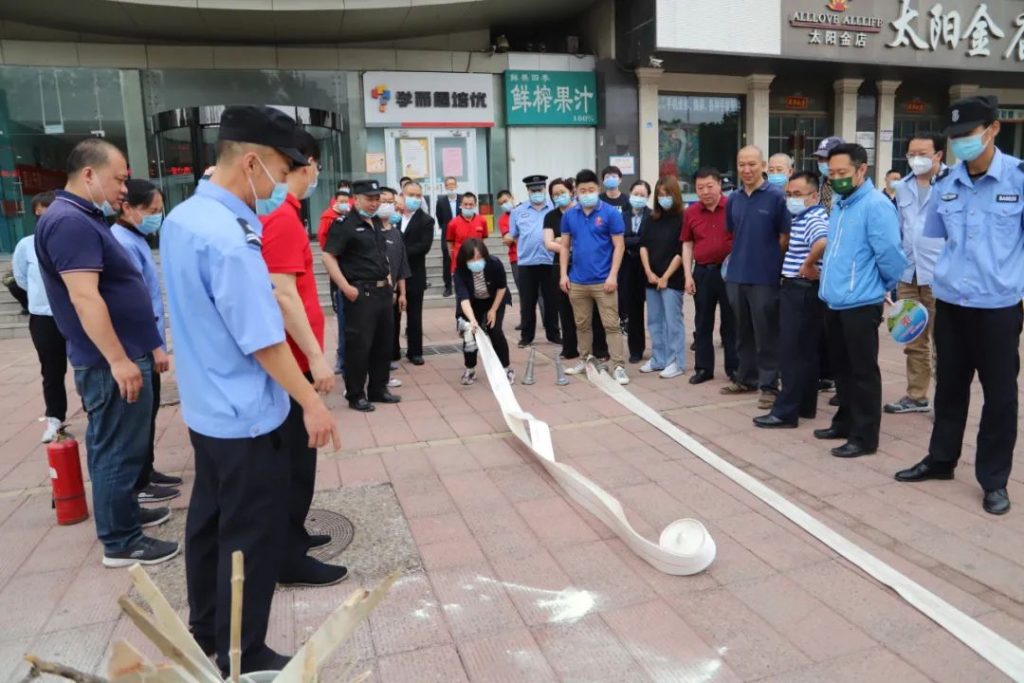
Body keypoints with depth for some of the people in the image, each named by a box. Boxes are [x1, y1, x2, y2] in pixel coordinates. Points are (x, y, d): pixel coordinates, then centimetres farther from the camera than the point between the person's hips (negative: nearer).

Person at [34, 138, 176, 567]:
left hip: (123, 355, 10)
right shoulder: (69, 221, -18)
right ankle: (120, 543, 10)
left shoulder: (86, 219, 15)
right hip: (110, 362, -10)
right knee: (117, 450, -1)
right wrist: (118, 359, -27)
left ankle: (124, 512, 35)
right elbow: (84, 297, -26)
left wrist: (147, 345, 23)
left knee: (115, 447, 20)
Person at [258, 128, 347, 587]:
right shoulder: (283, 218, -18)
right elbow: (282, 295, -24)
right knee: (295, 456, -1)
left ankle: (288, 534, 32)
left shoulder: (272, 212, 12)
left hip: (285, 356, 10)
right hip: (290, 359, -10)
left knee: (291, 453, 19)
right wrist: (316, 356, -21)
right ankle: (290, 559, 10)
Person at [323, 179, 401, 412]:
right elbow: (328, 256, -15)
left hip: (383, 291, 8)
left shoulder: (378, 223, 15)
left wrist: (389, 279, 14)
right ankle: (355, 395, 9)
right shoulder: (344, 225, -8)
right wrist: (345, 287, -20)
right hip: (360, 293, -8)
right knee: (359, 345, -3)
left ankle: (378, 389, 26)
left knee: (384, 342, 13)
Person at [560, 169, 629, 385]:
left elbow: (619, 246, -6)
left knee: (611, 325, -2)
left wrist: (613, 276, -13)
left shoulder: (610, 213, -5)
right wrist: (563, 274, 4)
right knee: (582, 324, 15)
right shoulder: (569, 215, 6)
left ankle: (619, 366, 1)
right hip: (577, 281, 4)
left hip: (603, 281, -4)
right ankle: (585, 359, 30)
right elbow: (565, 246, 11)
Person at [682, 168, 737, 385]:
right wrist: (688, 275, 2)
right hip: (702, 272, 3)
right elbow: (687, 245, 9)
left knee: (730, 322, 6)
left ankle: (734, 368, 17)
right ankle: (703, 368, 19)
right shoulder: (690, 212, 4)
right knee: (703, 323, 10)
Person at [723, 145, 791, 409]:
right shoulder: (733, 199, 8)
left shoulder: (776, 196, -8)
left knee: (766, 334, 1)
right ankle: (745, 378, 27)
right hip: (736, 275, 5)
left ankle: (769, 385, 10)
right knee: (743, 332, 15)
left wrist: (769, 261, -1)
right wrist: (742, 257, 14)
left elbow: (785, 238, -4)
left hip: (765, 276, -5)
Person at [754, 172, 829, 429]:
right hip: (798, 290, 10)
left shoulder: (813, 219, -16)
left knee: (792, 353, -6)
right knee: (805, 352, 13)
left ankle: (786, 411, -1)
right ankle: (805, 406, 22)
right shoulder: (802, 217, 14)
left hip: (802, 291, -10)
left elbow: (823, 242, -37)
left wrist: (809, 265, -24)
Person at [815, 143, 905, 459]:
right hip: (834, 302, 8)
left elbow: (889, 254, -17)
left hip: (860, 304, -8)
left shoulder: (876, 205, -15)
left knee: (862, 372, 1)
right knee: (842, 369, 18)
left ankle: (864, 436, 11)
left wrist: (889, 288, -2)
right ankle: (845, 422, 32)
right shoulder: (839, 204, 14)